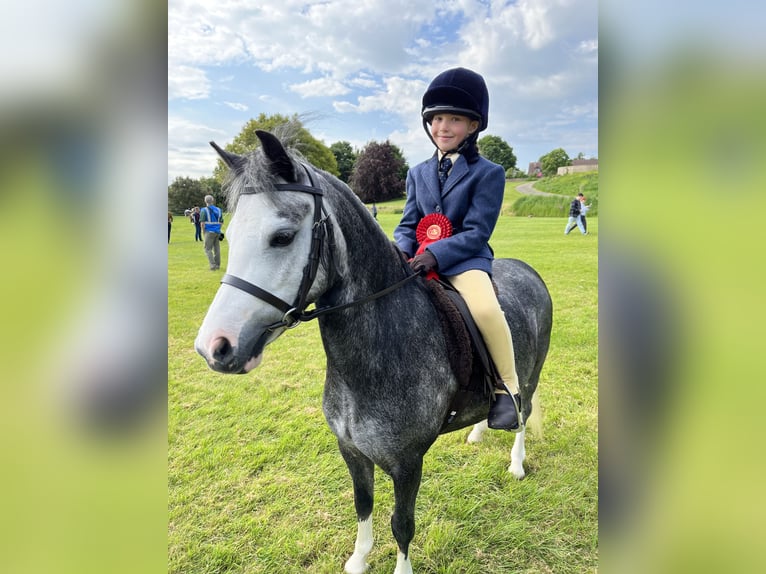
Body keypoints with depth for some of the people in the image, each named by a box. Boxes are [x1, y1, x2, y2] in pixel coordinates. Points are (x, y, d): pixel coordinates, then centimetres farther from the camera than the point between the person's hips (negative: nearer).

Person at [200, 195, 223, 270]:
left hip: (209, 232, -5)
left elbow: (202, 223, -10)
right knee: (217, 248, 11)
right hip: (217, 232, 5)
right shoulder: (219, 210, 9)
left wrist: (204, 231, 1)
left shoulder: (204, 210, -6)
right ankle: (217, 265, 15)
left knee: (208, 249, 0)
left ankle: (213, 265, -11)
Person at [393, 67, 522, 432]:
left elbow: (476, 233, -11)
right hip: (421, 260, 5)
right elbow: (407, 225, 10)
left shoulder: (488, 173, -1)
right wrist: (402, 252, -13)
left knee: (486, 309, -32)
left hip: (465, 259, -5)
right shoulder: (418, 173, 14)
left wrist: (435, 255, -25)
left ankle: (507, 387, -8)